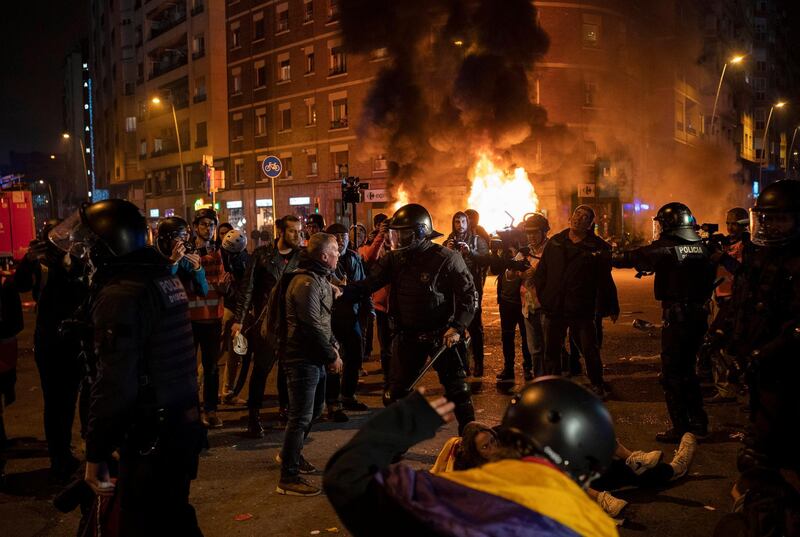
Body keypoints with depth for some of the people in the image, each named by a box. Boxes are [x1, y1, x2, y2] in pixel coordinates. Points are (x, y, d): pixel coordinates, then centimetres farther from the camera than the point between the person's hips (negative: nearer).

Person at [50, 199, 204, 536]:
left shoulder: (121, 294, -19)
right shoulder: (166, 279, 10)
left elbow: (114, 384, -22)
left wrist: (95, 454, -14)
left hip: (149, 441, -9)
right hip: (182, 425, 9)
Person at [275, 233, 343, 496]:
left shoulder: (319, 278, 13)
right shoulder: (306, 282, -20)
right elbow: (312, 327, -23)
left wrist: (333, 346, 8)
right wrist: (332, 356, -15)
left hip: (314, 356, 11)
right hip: (302, 357, -11)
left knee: (316, 407, 22)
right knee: (301, 416, -5)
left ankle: (290, 453, 41)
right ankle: (288, 479, 5)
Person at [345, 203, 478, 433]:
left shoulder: (447, 259, -14)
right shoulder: (394, 259, -1)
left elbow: (468, 295, -10)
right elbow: (368, 284, -7)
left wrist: (457, 327, -19)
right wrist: (342, 291, -24)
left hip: (442, 334, -4)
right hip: (407, 334, 4)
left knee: (456, 388, 6)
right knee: (396, 390, 9)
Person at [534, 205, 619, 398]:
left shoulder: (597, 247, -2)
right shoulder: (555, 242, 7)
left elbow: (605, 279, 0)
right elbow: (541, 271, 10)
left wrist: (612, 307, 3)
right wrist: (540, 296, 2)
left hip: (581, 310, -3)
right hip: (553, 309, 3)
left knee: (590, 350, 6)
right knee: (552, 351, 12)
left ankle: (597, 385, 25)